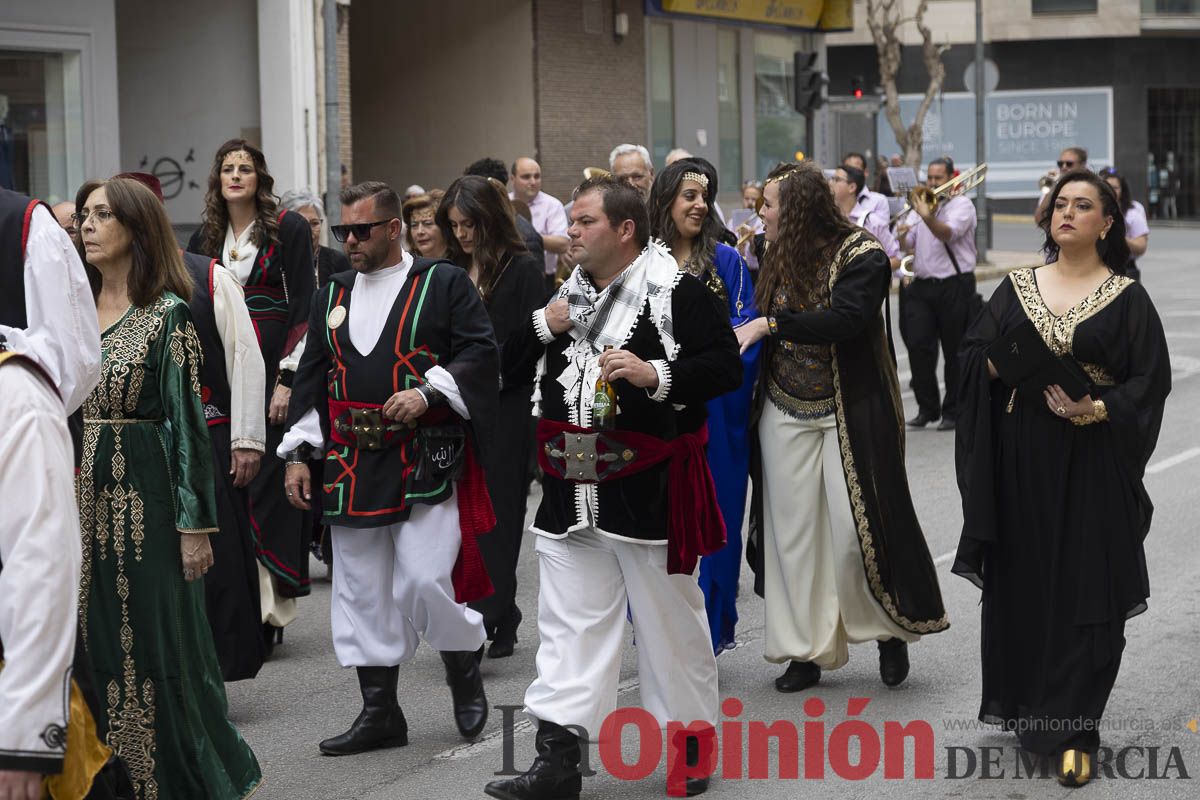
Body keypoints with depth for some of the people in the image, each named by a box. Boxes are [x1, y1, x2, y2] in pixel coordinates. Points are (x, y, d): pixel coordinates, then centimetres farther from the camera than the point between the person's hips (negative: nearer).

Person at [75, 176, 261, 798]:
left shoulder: (167, 315, -7)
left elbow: (187, 420, -10)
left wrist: (195, 524, -14)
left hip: (143, 496, -6)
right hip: (81, 499, 6)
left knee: (157, 645, -1)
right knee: (95, 646, 9)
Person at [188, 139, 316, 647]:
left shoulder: (288, 229, -2)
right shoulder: (206, 237, 13)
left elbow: (303, 307, -7)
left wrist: (288, 378, -13)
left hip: (273, 370, -5)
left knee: (266, 486, -7)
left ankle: (270, 609, -3)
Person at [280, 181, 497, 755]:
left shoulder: (443, 283, 1)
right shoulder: (332, 296, 15)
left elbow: (482, 353, -5)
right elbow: (311, 380, 18)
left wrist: (427, 392, -17)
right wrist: (298, 454, 11)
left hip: (426, 463, -5)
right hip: (351, 465, 5)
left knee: (423, 580, -14)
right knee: (363, 592, 6)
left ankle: (464, 669, 14)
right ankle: (380, 714, 15)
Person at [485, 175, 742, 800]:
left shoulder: (676, 294, -7)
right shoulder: (564, 296, 14)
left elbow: (726, 368, -13)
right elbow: (505, 365, 18)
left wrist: (656, 375, -25)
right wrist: (542, 326, 0)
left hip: (651, 490, -6)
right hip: (572, 492, 6)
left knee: (669, 622, 6)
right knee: (569, 625, 4)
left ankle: (690, 747, 21)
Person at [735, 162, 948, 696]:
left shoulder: (861, 255, -12)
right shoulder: (777, 256, 8)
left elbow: (847, 319, -27)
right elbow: (758, 322, 17)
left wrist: (770, 325, -26)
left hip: (849, 414, -6)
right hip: (785, 414, 6)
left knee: (855, 525, -7)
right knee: (794, 530, 5)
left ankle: (891, 629, 16)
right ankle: (806, 650, 12)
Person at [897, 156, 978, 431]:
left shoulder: (962, 204, -3)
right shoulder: (919, 204, 15)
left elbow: (948, 233, -22)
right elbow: (908, 244, 10)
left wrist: (928, 217, -41)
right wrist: (902, 236, -14)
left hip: (955, 286, -5)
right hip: (921, 284, 5)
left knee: (955, 352, 1)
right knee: (917, 345, -1)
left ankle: (953, 411, 8)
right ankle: (927, 408, 9)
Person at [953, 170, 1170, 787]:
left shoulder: (1126, 298, -1)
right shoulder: (1018, 288, 8)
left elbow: (1149, 381, -5)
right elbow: (973, 354, 8)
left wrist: (1096, 409, -20)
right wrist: (1001, 363, -13)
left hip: (1091, 465, -3)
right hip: (1021, 460, 3)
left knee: (1084, 593, -4)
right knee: (1021, 583, 7)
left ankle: (1072, 732, -1)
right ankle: (1023, 705, 22)